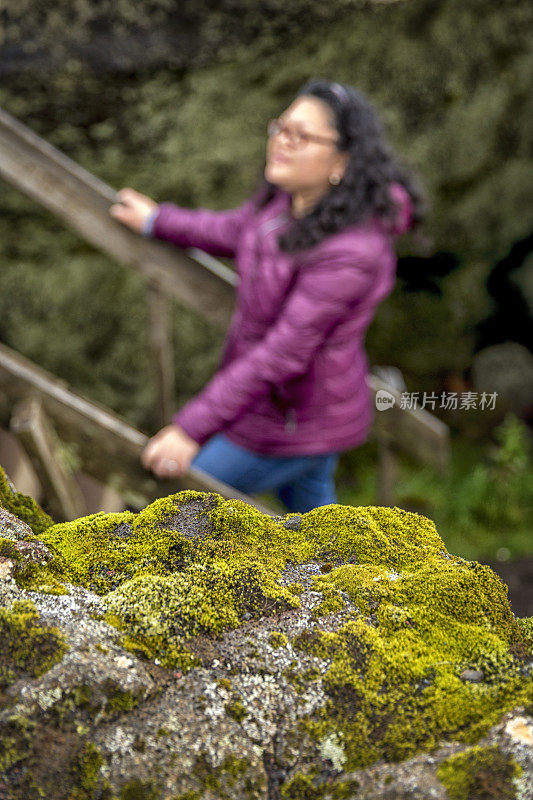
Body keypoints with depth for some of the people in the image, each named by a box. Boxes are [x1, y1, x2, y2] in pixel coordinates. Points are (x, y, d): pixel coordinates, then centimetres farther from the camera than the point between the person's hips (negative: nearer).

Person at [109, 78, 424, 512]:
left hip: (293, 423, -8)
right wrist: (159, 221, 24)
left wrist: (193, 428, -29)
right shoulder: (296, 193, -8)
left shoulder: (348, 252, -34)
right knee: (308, 501, 29)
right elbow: (241, 231, 12)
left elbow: (283, 353, -32)